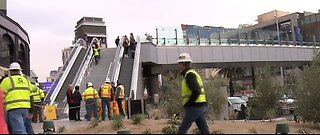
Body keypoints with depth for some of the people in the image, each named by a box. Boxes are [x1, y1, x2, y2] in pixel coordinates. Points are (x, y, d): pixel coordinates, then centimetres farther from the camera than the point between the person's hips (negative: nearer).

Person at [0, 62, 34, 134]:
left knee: (19, 130, -12)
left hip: (13, 109, -6)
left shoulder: (7, 80, 0)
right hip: (25, 108, 6)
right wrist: (31, 112, 17)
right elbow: (31, 98, 14)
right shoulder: (26, 81, 16)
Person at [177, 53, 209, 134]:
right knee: (204, 131, 10)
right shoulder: (192, 73, 18)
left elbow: (196, 91, -25)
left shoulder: (189, 75, -13)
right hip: (201, 107, 10)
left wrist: (188, 104, -16)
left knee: (182, 130, 0)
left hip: (194, 107, -10)